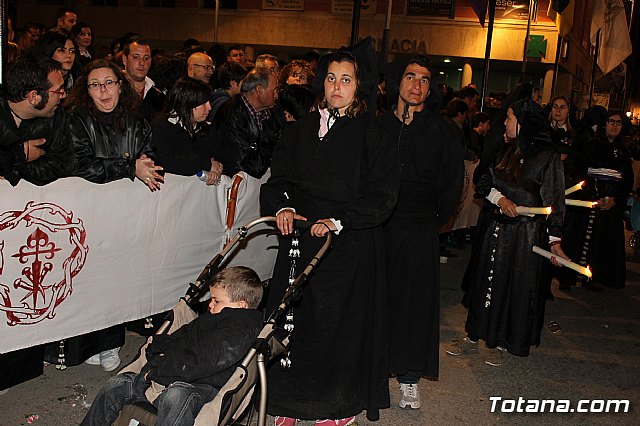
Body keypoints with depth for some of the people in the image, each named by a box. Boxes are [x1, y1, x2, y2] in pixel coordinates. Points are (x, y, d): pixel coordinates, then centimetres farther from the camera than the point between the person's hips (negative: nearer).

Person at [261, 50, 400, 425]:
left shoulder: (372, 134, -5)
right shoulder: (302, 129, 8)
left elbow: (382, 195, -9)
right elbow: (278, 178, 11)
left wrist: (339, 222, -18)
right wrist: (283, 207, -9)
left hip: (349, 244, -4)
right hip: (300, 239, 4)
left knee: (340, 322, 4)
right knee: (295, 317, 8)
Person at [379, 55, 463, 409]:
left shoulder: (441, 130, 2)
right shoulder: (380, 124, 5)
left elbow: (453, 180, 8)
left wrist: (435, 219, 4)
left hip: (419, 230, -1)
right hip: (378, 226, 1)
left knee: (416, 300, 3)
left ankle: (409, 378, 15)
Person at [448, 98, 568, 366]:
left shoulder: (547, 156, -10)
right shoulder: (509, 151, 8)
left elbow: (554, 201, -12)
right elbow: (485, 182, 6)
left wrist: (554, 240, -18)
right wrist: (500, 198, -14)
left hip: (525, 233, -6)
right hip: (498, 227, 6)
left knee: (515, 287, 5)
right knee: (487, 281, 12)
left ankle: (504, 344, 23)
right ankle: (474, 337, 25)